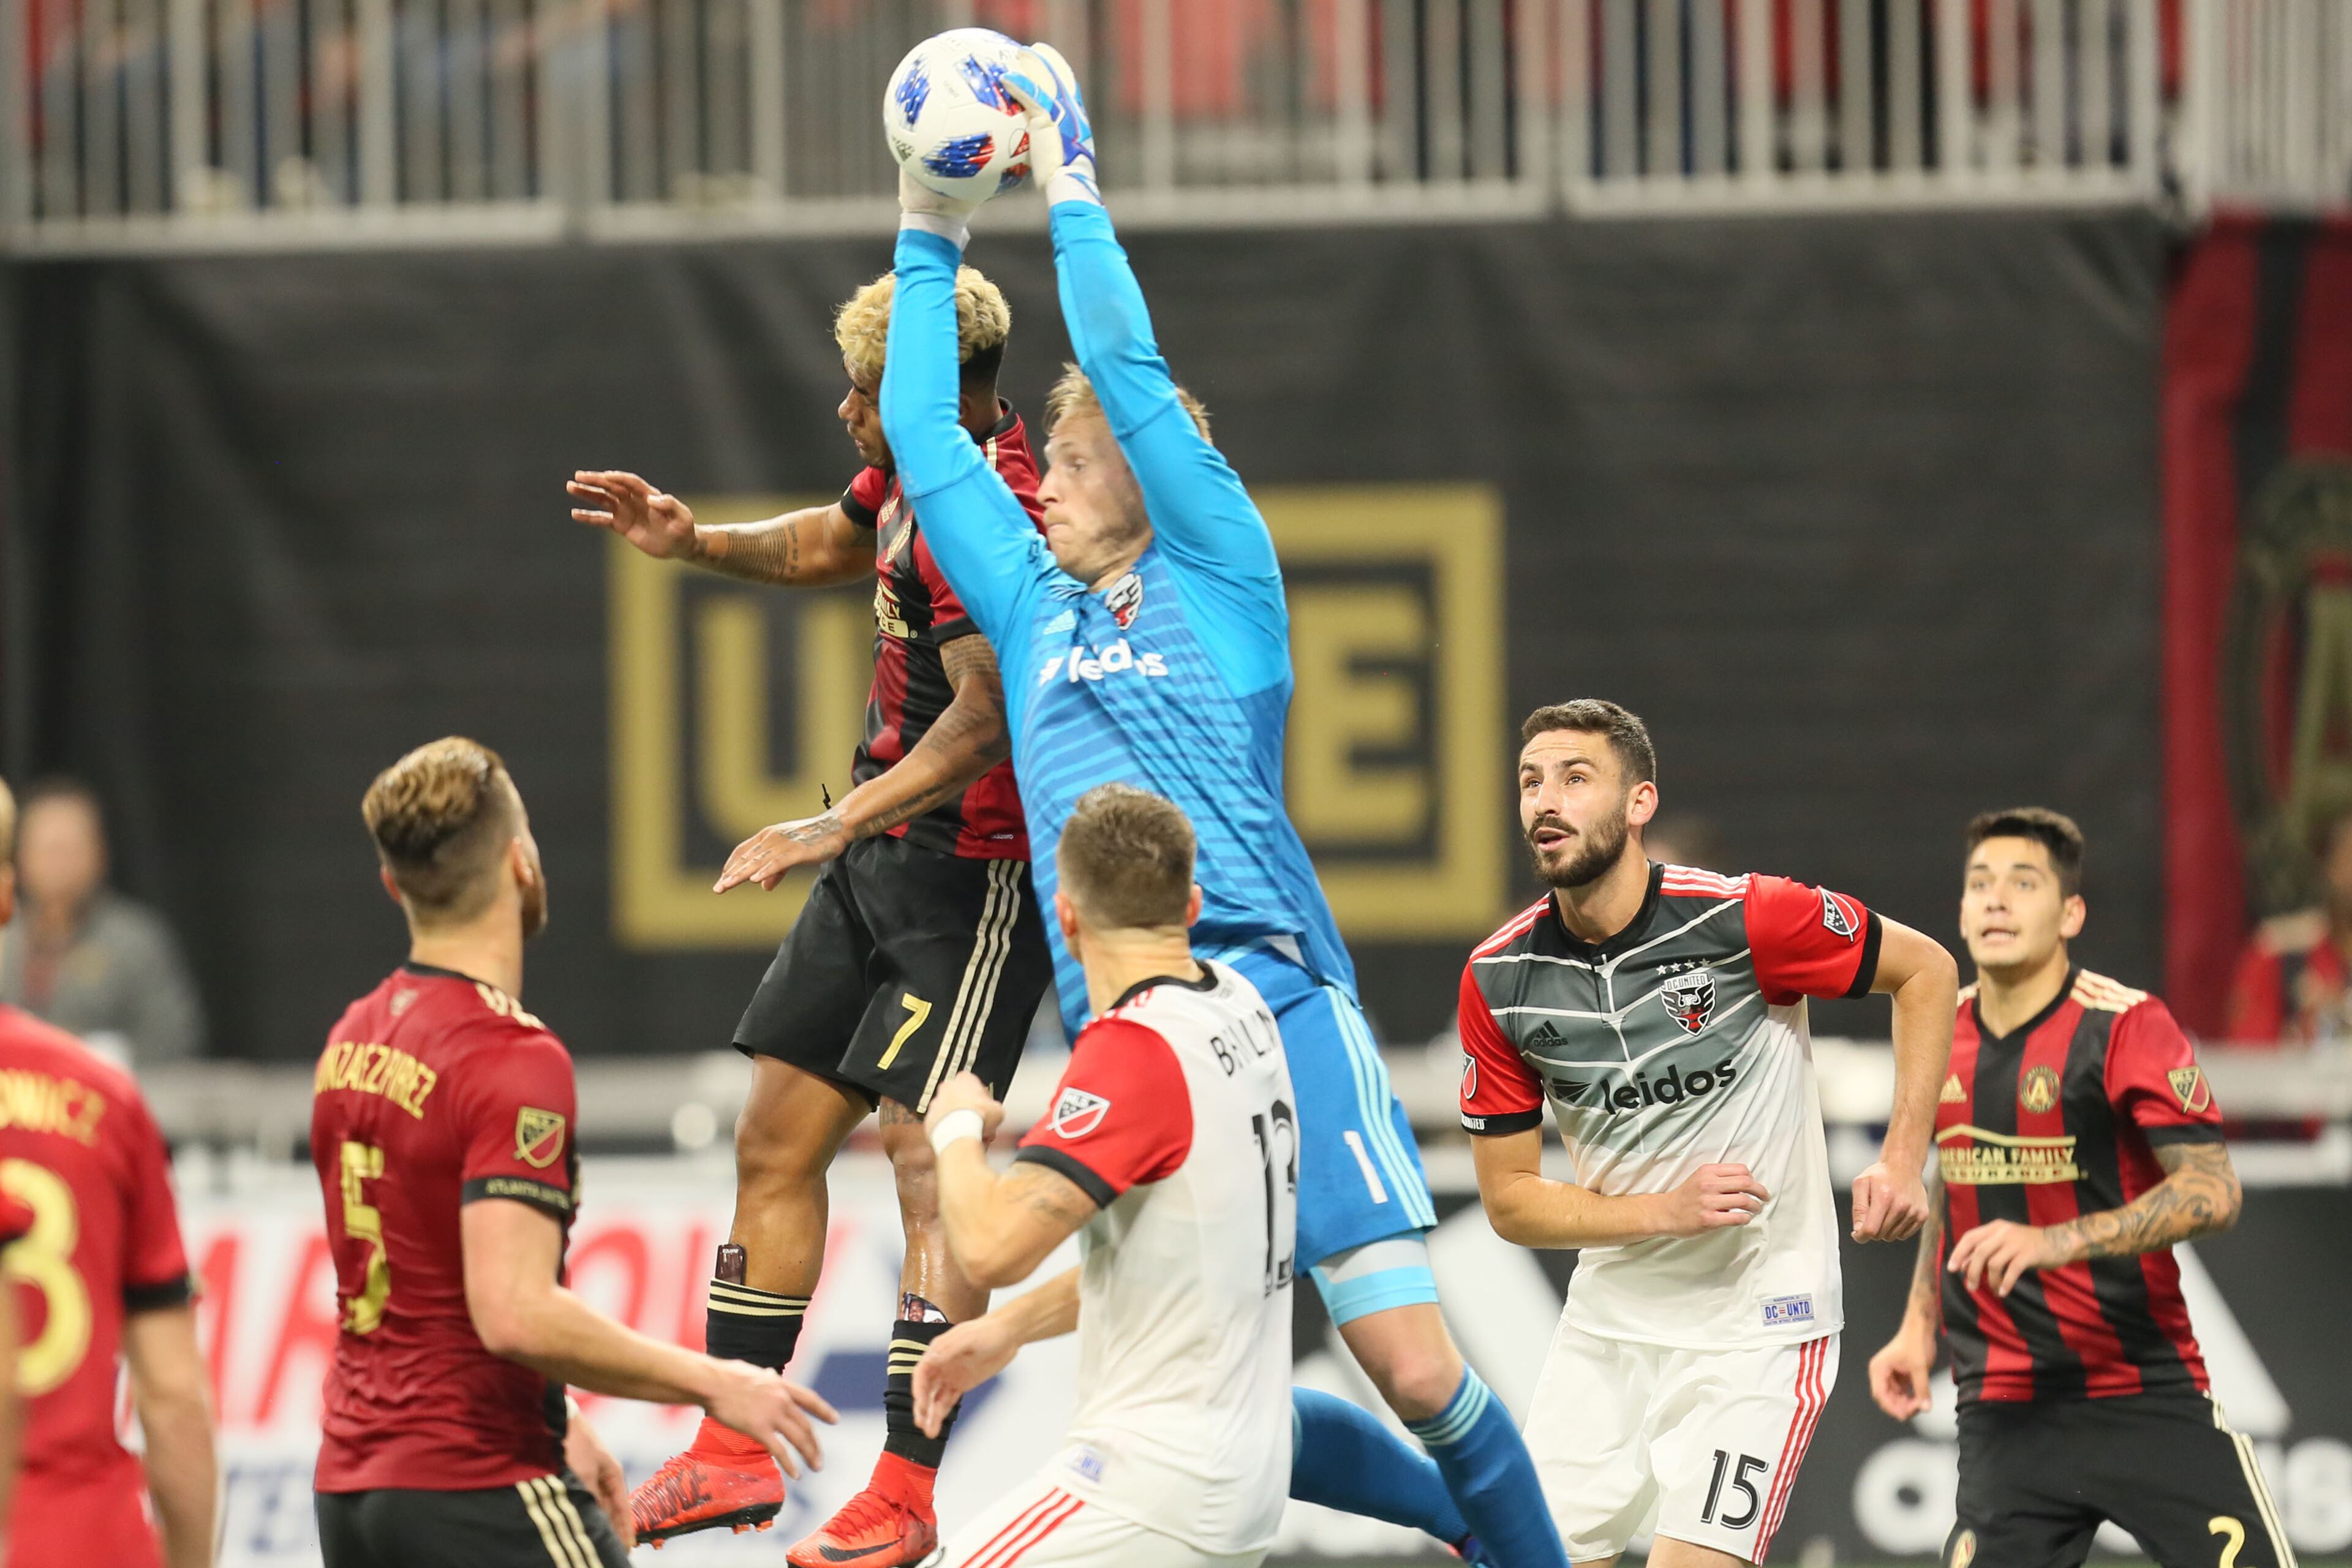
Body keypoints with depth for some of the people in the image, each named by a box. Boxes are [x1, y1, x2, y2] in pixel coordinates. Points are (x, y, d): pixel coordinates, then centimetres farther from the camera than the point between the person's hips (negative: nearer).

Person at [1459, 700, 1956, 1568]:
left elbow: (1925, 969, -1)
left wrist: (1903, 1159, -9)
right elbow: (1509, 1201, 0)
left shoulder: (1744, 919, -16)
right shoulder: (1499, 978, -5)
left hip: (1758, 1324, -4)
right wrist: (1665, 1210, -16)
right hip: (1610, 1324, 4)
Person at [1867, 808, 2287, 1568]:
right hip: (2004, 1413, 4)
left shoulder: (2124, 1027, -11)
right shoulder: (1944, 1036, 7)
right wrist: (1918, 1327, 14)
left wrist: (2052, 1242, -32)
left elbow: (2213, 1192, -21)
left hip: (2150, 1398, -4)